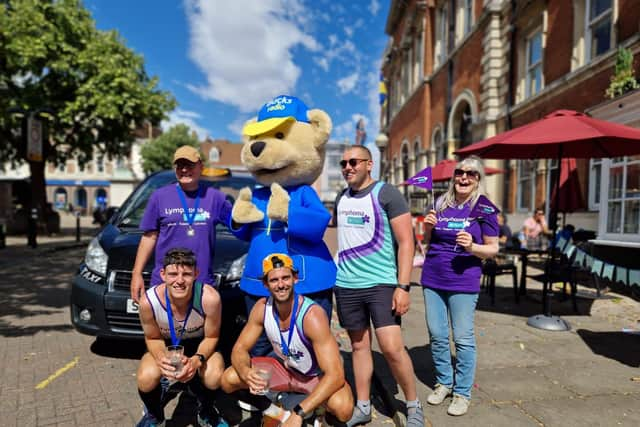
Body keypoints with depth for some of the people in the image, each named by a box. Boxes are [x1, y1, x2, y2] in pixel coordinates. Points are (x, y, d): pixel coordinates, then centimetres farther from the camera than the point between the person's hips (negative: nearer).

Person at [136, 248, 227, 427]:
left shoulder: (209, 298, -34)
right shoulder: (149, 300, -30)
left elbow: (211, 337, -16)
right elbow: (153, 338, -10)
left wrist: (197, 360, -35)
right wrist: (162, 358, -31)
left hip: (199, 344, -1)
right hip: (165, 345, 1)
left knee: (214, 376, -29)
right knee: (146, 379, -28)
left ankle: (205, 412, 10)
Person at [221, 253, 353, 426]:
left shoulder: (312, 315, -34)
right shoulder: (262, 308, -18)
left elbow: (335, 375, -36)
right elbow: (239, 349, -9)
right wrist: (246, 372, -33)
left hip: (318, 375, -4)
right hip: (284, 367, 4)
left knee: (342, 408, -34)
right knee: (228, 379, -13)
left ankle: (319, 405, 3)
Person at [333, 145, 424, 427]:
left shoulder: (387, 194, -7)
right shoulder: (341, 198, 10)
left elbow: (406, 242, -9)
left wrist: (403, 286, -16)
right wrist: (336, 272, 12)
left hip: (381, 283, -5)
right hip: (346, 285, 5)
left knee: (391, 347, -7)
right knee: (359, 345, 12)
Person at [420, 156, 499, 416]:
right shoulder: (440, 203, 6)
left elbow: (493, 248, -3)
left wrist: (472, 247, -22)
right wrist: (428, 226, -7)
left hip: (463, 282, -4)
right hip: (432, 278, 4)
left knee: (463, 339, 5)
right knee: (437, 335, 13)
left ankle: (462, 393, 22)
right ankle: (443, 382, 32)